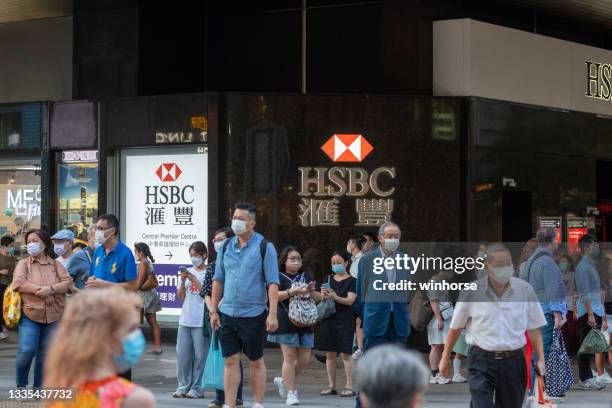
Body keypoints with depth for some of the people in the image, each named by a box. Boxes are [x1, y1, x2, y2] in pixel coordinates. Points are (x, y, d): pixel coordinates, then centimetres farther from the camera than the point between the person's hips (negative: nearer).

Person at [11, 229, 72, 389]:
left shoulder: (56, 265, 10)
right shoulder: (23, 264, 5)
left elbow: (68, 283, -1)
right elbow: (18, 283, -11)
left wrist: (51, 289, -18)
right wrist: (40, 289, -19)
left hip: (53, 317, 3)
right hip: (30, 315, -2)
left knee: (44, 354, 7)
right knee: (27, 351, -15)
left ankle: (38, 388, 19)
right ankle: (21, 385, 6)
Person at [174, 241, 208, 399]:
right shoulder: (188, 271, 12)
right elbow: (181, 296, 11)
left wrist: (193, 278, -14)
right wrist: (183, 281, -5)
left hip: (201, 320, -5)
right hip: (185, 319, 5)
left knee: (200, 354, -1)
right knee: (182, 353, 6)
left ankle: (196, 388, 5)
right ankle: (183, 386, 13)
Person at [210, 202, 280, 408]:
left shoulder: (265, 247, -5)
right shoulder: (227, 246, 9)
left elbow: (272, 283, -9)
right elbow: (218, 280, 14)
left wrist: (272, 314, -16)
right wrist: (213, 310, 10)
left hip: (253, 314, -4)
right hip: (228, 313, 4)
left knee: (256, 362, 7)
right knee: (231, 361, 4)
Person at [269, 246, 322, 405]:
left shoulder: (305, 277, 18)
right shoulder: (279, 277, 1)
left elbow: (318, 298, 18)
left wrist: (311, 291, -4)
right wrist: (293, 291, -22)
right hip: (286, 322, -5)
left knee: (304, 359, 3)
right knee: (290, 357, -6)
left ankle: (284, 381, 24)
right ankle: (291, 393, -2)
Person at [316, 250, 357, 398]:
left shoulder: (352, 281, 0)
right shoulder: (329, 279, 13)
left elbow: (350, 300, -11)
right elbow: (321, 300, 10)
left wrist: (335, 297, -28)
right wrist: (323, 296, -14)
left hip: (344, 320, -4)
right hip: (328, 318, 5)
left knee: (345, 354, -6)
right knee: (330, 354, 5)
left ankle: (349, 386, -5)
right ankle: (332, 386, 11)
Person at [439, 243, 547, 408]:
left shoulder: (525, 290, -2)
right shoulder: (471, 292, -6)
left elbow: (534, 328, 6)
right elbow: (455, 327, 6)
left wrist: (540, 359, 1)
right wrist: (445, 358, 13)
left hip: (513, 362, 2)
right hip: (481, 363, -2)